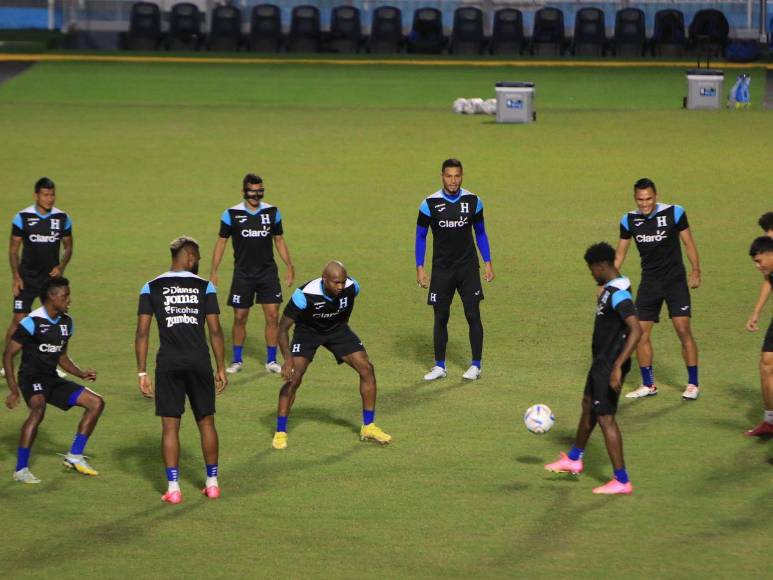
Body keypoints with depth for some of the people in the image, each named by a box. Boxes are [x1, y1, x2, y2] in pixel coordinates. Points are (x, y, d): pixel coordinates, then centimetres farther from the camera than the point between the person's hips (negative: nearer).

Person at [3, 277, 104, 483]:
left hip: (52, 379, 8)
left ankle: (74, 456, 8)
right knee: (38, 408, -38)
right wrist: (13, 388, -20)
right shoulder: (32, 322, -14)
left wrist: (81, 373, 7)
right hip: (31, 378, -8)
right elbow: (8, 354, -12)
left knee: (96, 403, 2)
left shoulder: (66, 322, 11)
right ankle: (21, 470, -33)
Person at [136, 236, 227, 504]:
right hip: (200, 361, 0)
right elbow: (215, 331, 1)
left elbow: (142, 332, -1)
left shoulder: (151, 288, 4)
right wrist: (221, 368, 8)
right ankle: (212, 482, 20)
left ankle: (173, 487, 0)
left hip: (168, 364, 0)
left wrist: (142, 373, 2)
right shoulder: (204, 286, 3)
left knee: (170, 426, 4)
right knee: (206, 422, 14)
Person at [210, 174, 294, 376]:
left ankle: (271, 360, 7)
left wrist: (289, 266, 7)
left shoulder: (272, 212, 3)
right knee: (240, 318, 3)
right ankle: (237, 360, 17)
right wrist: (214, 271, -2)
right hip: (243, 274, -1)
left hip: (268, 272, 1)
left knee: (273, 316, -4)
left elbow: (279, 240, 13)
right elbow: (221, 241, 2)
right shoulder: (232, 214, -4)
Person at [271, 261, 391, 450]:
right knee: (293, 377, -19)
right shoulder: (305, 294, -35)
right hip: (308, 331, -4)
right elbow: (283, 327, -27)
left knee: (367, 369, -7)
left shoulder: (351, 287, -24)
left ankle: (368, 427, 6)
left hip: (337, 329, 4)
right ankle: (280, 433, -5)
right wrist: (288, 359, -38)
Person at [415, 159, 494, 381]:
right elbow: (421, 236, 3)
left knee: (473, 315, -4)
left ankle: (476, 366, 5)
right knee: (440, 317, 4)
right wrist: (420, 268, -2)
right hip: (441, 269, 0)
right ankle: (440, 366, 14)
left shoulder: (473, 201, -2)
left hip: (468, 267, 0)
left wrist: (488, 262, 6)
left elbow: (480, 233, 10)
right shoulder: (430, 204, -6)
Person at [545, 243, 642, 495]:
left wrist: (618, 366, -36)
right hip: (601, 362, 10)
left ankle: (622, 481, -3)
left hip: (610, 366, -10)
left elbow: (636, 330, -33)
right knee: (589, 406, 24)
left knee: (605, 417, -7)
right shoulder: (609, 289, 8)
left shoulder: (618, 294, -24)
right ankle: (574, 459, 44)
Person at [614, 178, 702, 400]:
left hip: (675, 280, -3)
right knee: (640, 333, -1)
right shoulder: (629, 220, -1)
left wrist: (696, 271, -5)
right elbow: (619, 254, 8)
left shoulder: (674, 213, -10)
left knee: (683, 330, -9)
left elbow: (688, 243, -1)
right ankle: (648, 385, 12)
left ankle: (693, 384, 1)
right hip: (649, 282, 3)